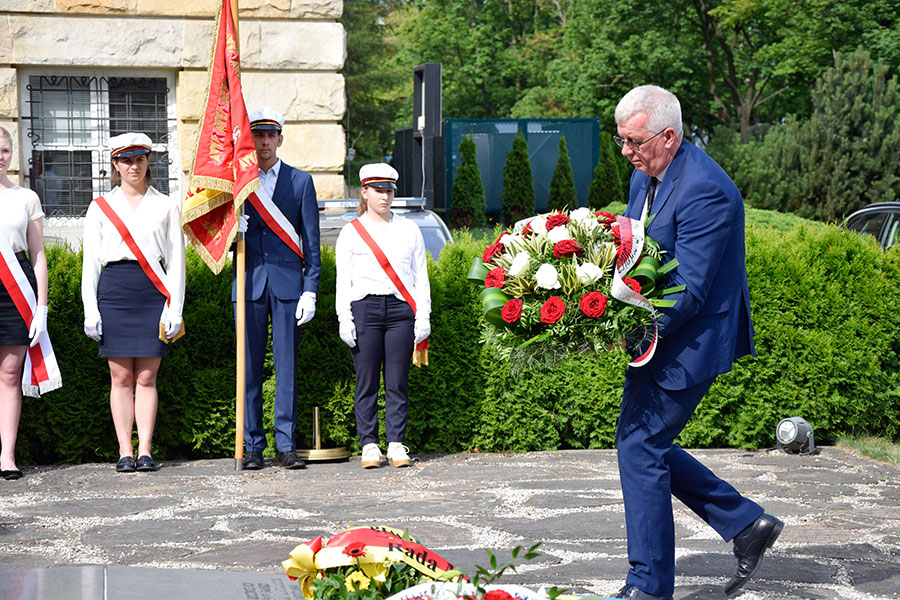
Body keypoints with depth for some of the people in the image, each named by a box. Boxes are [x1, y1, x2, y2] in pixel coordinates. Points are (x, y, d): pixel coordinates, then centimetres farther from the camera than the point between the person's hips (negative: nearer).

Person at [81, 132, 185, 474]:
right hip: (115, 292, 0)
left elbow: (176, 260, 7)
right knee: (121, 377, 1)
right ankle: (125, 452, 4)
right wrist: (91, 311, -1)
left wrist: (175, 309, -2)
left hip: (153, 292, 0)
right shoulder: (100, 207, 10)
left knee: (146, 378, -1)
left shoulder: (166, 206, 10)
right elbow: (90, 262, 7)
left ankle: (145, 451, 2)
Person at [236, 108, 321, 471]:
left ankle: (286, 444, 4)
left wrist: (310, 290, -1)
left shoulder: (300, 181, 9)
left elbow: (311, 240, 6)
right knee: (249, 366, 1)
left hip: (287, 282, -1)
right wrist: (233, 229, -13)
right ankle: (252, 446, 7)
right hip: (249, 282, 1)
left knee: (287, 365, -1)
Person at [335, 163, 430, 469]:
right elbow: (343, 280, 5)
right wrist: (344, 320, -4)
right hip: (364, 308, -1)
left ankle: (397, 445, 6)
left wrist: (423, 317, 4)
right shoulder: (351, 232, 8)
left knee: (397, 383, 1)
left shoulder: (409, 229, 13)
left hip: (401, 310, 1)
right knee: (367, 382, -1)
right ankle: (369, 445, 6)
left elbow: (420, 276, 12)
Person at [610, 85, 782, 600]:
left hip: (692, 340, -10)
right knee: (646, 445, 13)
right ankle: (748, 524, 23)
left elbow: (689, 292, -25)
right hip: (660, 332, 10)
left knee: (639, 445, -6)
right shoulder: (645, 177, 8)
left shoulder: (705, 190, -23)